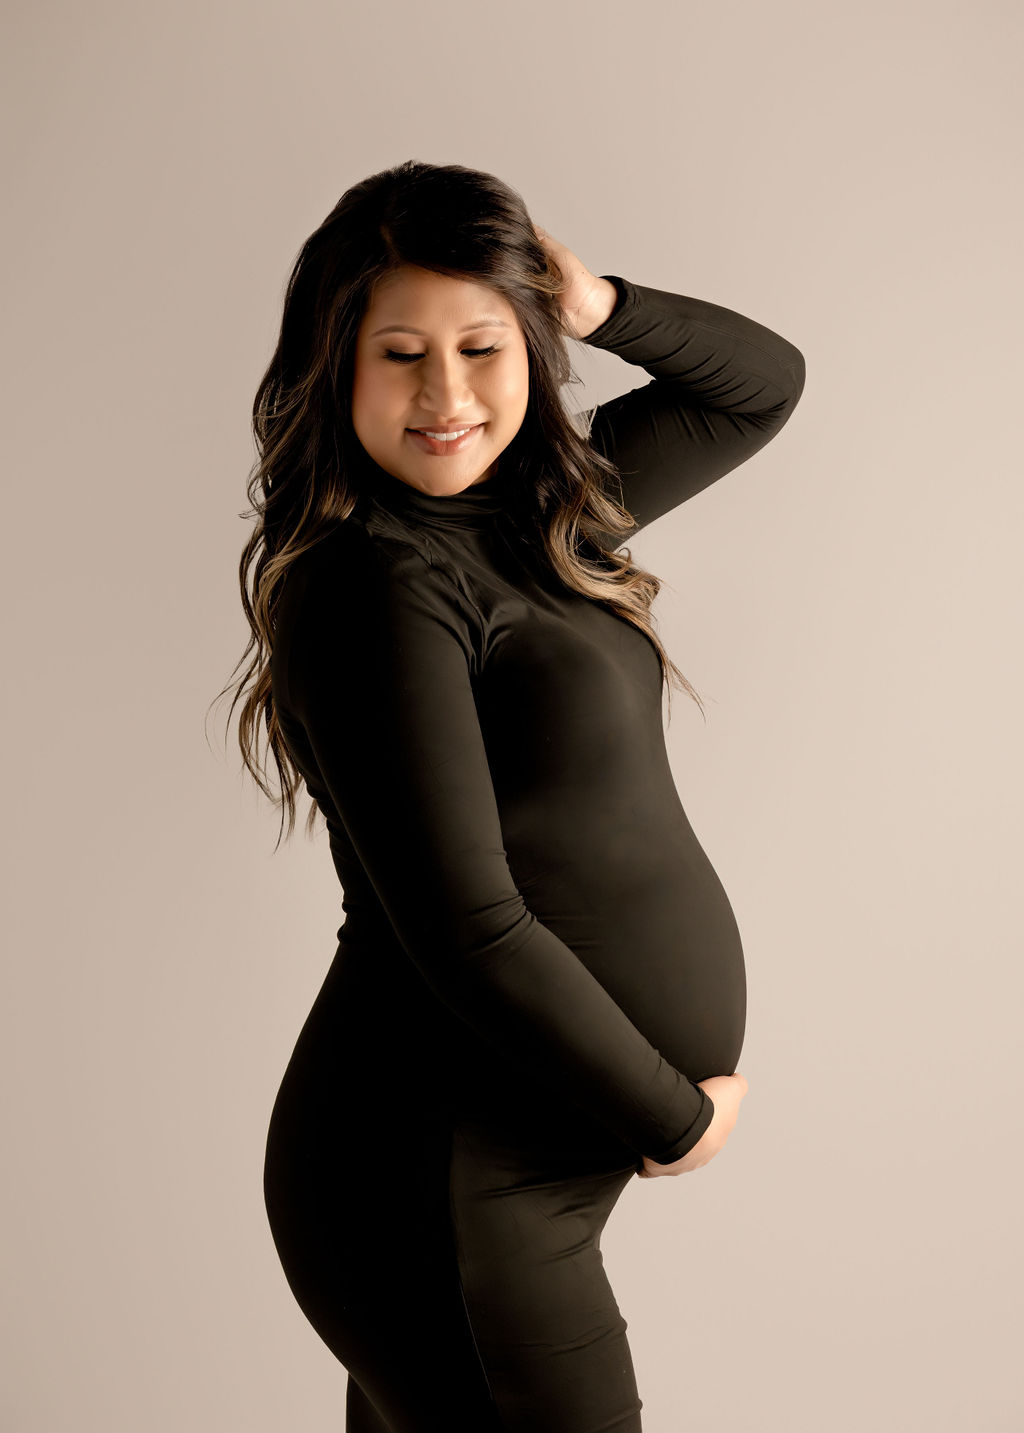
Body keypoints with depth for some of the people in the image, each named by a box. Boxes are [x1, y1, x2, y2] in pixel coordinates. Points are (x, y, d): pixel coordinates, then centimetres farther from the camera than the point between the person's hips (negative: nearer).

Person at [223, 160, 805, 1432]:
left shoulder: (535, 507, 6)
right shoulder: (367, 587, -19)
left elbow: (761, 385, 19)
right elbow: (468, 934, -23)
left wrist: (604, 307, -1)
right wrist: (675, 1115, -11)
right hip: (435, 1182, -8)